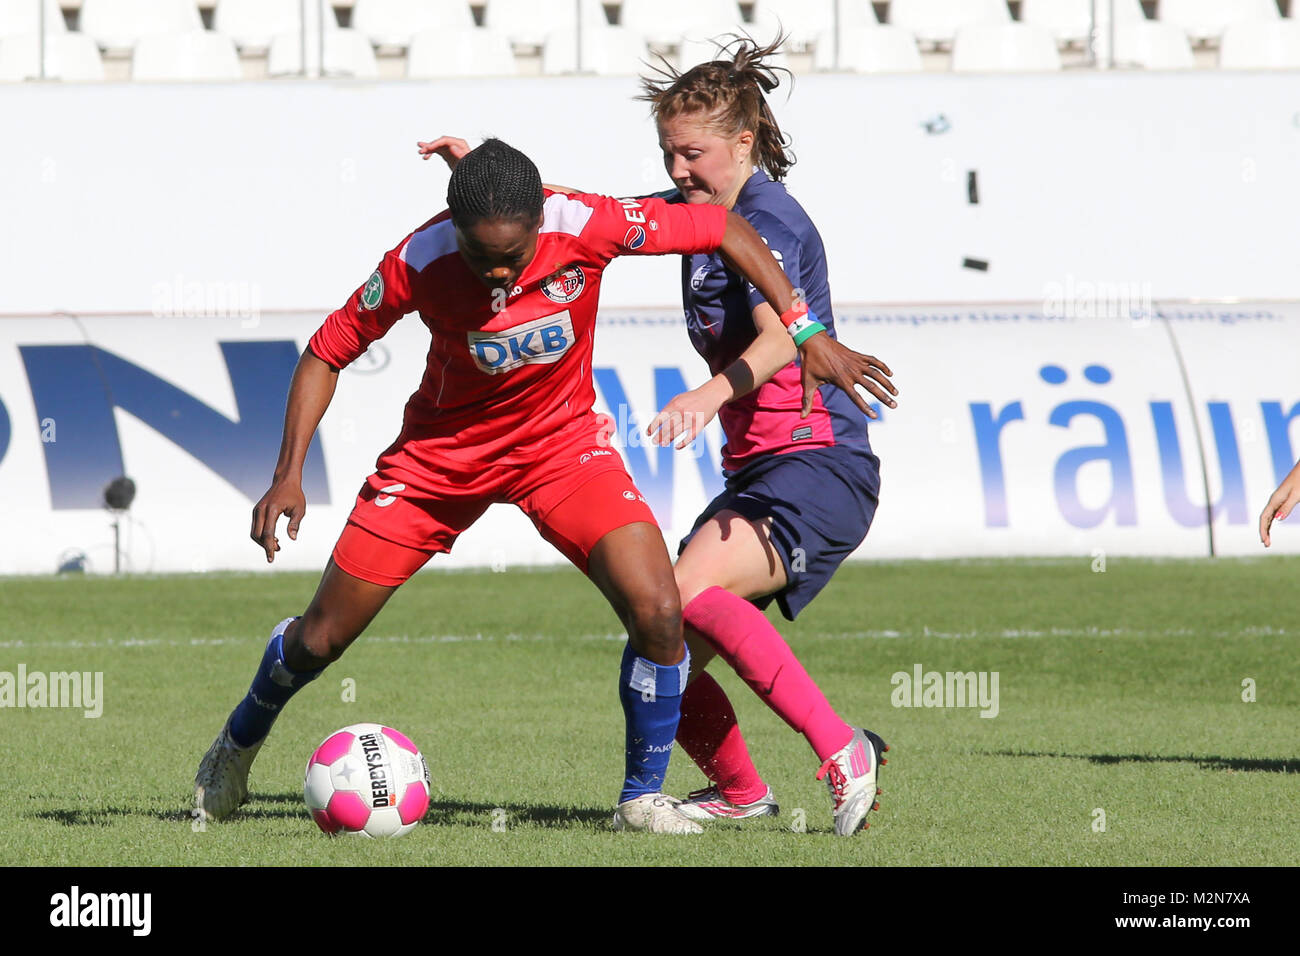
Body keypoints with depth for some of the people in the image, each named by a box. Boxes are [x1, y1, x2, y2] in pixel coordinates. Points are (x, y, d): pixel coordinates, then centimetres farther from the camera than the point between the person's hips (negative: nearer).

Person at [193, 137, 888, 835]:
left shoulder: (585, 227, -27)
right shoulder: (419, 263, -26)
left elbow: (723, 229, -14)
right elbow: (326, 353, -11)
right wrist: (288, 475, -20)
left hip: (562, 442, 0)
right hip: (441, 452, 0)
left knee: (656, 611, -22)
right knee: (323, 637, 5)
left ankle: (643, 797, 0)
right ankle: (237, 746, 37)